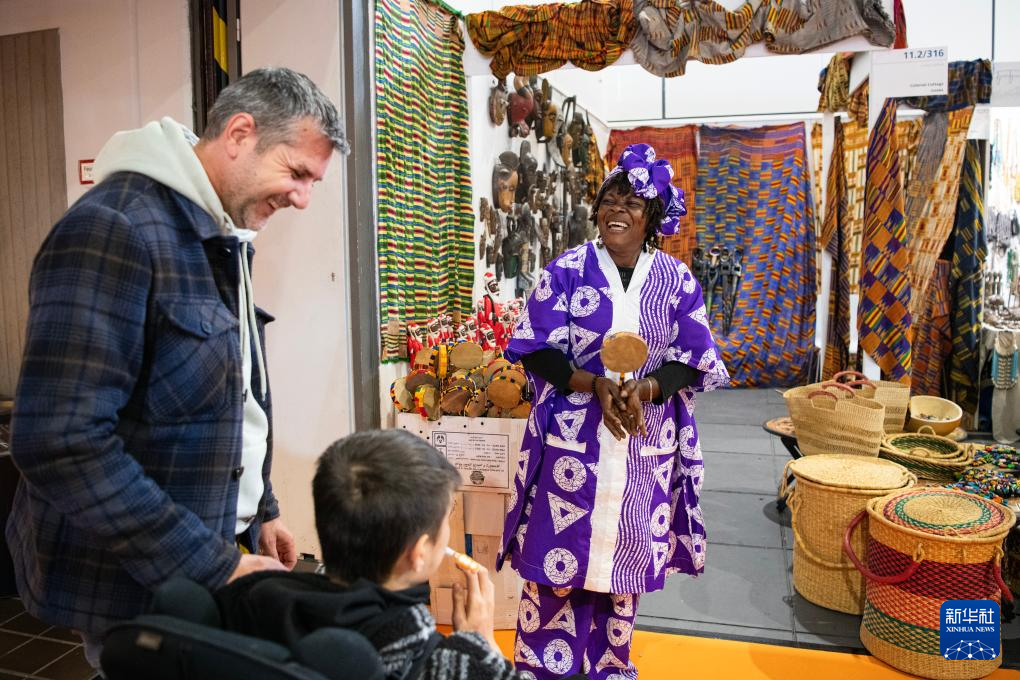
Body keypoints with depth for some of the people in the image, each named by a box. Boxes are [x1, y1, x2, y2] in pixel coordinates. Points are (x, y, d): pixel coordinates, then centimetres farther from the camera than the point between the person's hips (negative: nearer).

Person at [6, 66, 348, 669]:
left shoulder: (224, 239, 8)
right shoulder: (114, 230, -21)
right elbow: (61, 443, -27)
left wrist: (261, 510, 10)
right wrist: (212, 568, -24)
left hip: (221, 552, 8)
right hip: (138, 590, -8)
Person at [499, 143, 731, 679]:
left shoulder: (676, 280, 3)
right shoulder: (566, 271, -3)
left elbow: (694, 358, 2)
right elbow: (536, 351, -5)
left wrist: (645, 389, -17)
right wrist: (596, 385, -18)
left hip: (646, 441, 2)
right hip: (572, 436, -2)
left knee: (627, 550, 13)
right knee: (559, 550, 2)